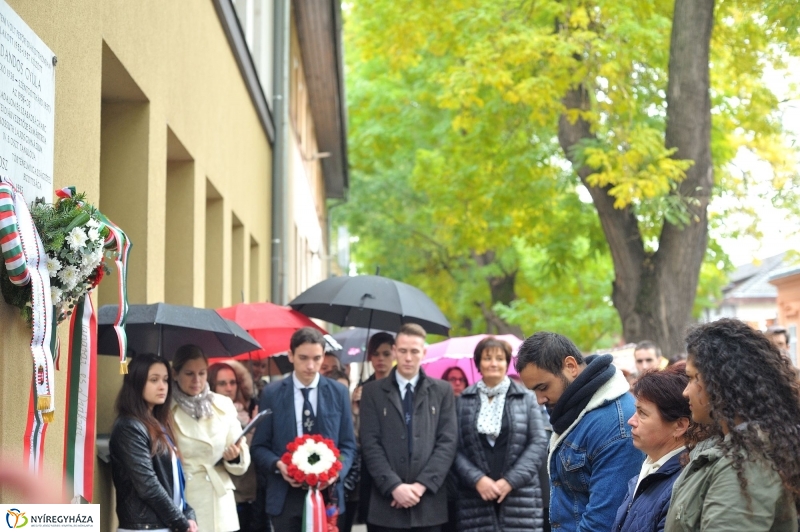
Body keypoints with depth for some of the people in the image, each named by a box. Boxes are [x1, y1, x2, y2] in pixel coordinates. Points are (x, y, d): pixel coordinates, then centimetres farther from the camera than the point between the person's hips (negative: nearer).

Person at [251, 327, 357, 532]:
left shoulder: (339, 392, 5)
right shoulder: (272, 394, 3)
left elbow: (348, 444, 6)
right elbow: (259, 446, 5)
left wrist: (337, 471, -14)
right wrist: (278, 464, -16)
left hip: (327, 495, 1)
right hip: (285, 497, -1)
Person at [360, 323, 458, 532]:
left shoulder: (443, 391, 10)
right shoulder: (373, 391, 7)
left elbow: (448, 442, 2)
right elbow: (370, 444, -1)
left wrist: (421, 485, -10)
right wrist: (394, 486, -13)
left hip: (429, 502, 1)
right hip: (386, 502, -1)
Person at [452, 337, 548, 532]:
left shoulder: (527, 398, 8)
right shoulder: (463, 401, 10)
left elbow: (539, 443, 2)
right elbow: (454, 448, 4)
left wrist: (510, 481, -8)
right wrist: (477, 479, -11)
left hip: (520, 498, 0)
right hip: (476, 502, 1)